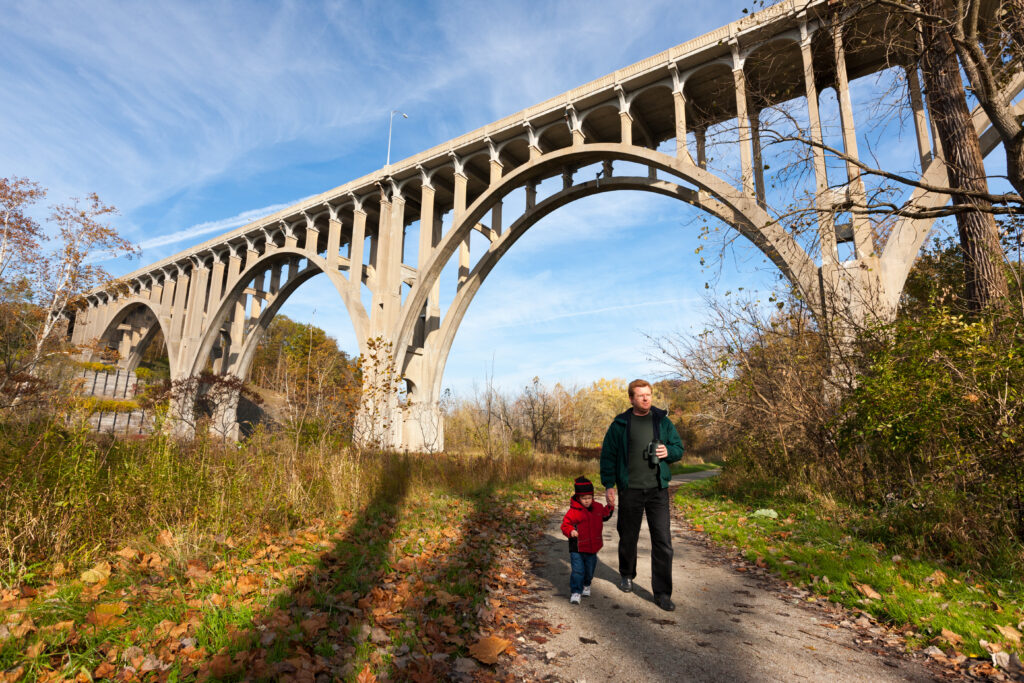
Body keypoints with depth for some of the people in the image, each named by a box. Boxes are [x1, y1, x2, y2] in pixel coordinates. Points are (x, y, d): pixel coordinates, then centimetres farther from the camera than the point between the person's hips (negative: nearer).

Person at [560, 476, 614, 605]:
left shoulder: (597, 507, 3)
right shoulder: (573, 511, -16)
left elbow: (604, 516, 23)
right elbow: (565, 525, -16)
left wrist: (610, 507, 10)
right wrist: (571, 531, -34)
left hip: (592, 547, 5)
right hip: (577, 548, -5)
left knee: (589, 569, 20)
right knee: (577, 570, -8)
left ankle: (586, 586, 44)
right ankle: (575, 592, 5)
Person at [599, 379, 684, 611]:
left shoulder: (662, 421, 4)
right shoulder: (620, 424, -1)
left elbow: (679, 448, 12)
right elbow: (607, 455, 1)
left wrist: (668, 451, -11)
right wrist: (608, 484, -4)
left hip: (657, 489, 1)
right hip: (630, 490, -1)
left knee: (663, 541, -1)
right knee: (628, 537, 13)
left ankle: (662, 593, 10)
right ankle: (626, 575, 39)